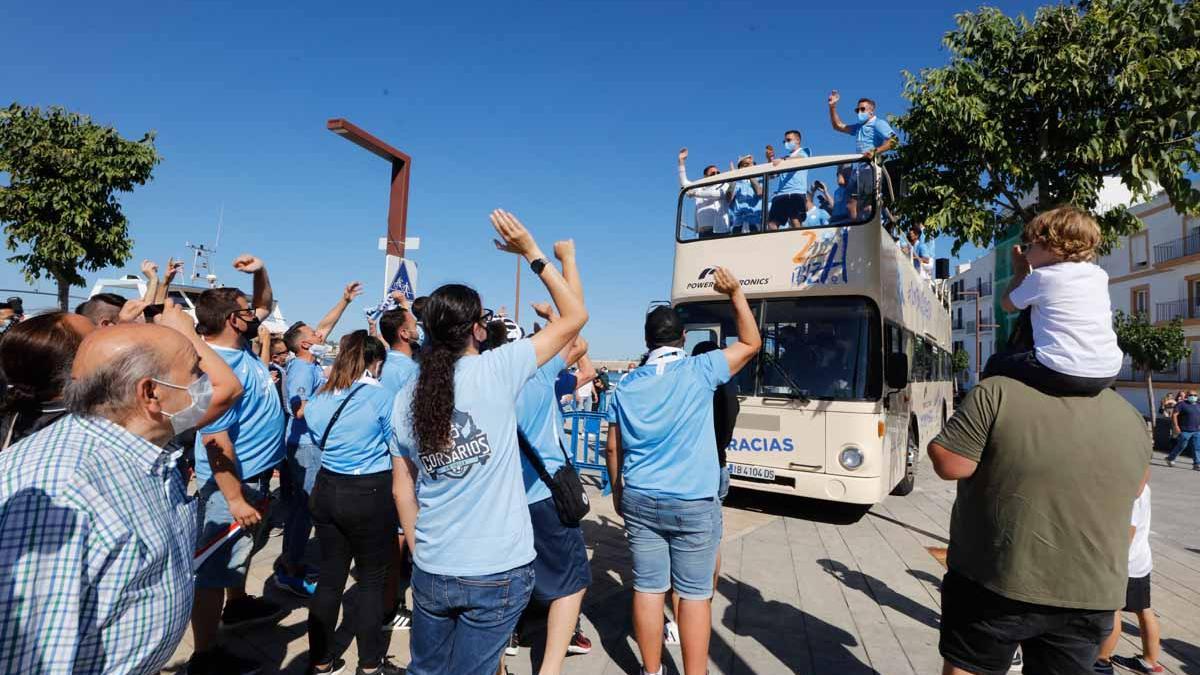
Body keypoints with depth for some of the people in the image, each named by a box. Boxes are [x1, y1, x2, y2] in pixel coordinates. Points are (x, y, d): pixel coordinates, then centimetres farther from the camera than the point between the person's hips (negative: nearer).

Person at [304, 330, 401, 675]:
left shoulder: (318, 398, 5)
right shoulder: (382, 395, -14)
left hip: (327, 489, 6)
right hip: (371, 494, -6)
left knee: (330, 577, 16)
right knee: (372, 581, 8)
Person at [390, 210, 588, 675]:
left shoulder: (406, 399, 1)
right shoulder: (496, 370, -15)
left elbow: (402, 489, 8)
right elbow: (575, 316, -7)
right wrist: (532, 253, -1)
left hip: (432, 572, 5)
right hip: (499, 572, -4)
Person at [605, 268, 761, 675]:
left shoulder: (627, 386, 4)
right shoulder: (700, 370, -8)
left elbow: (613, 447, 10)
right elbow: (751, 343, 3)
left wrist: (618, 493, 22)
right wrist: (735, 292, 9)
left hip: (640, 501, 4)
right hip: (695, 504, -3)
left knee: (647, 588, 11)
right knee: (695, 594, 7)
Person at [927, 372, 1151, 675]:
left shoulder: (998, 394, -16)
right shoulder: (1131, 417, 3)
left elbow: (949, 464, -18)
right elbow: (1134, 487, 17)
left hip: (997, 581, -5)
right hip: (1088, 593, 5)